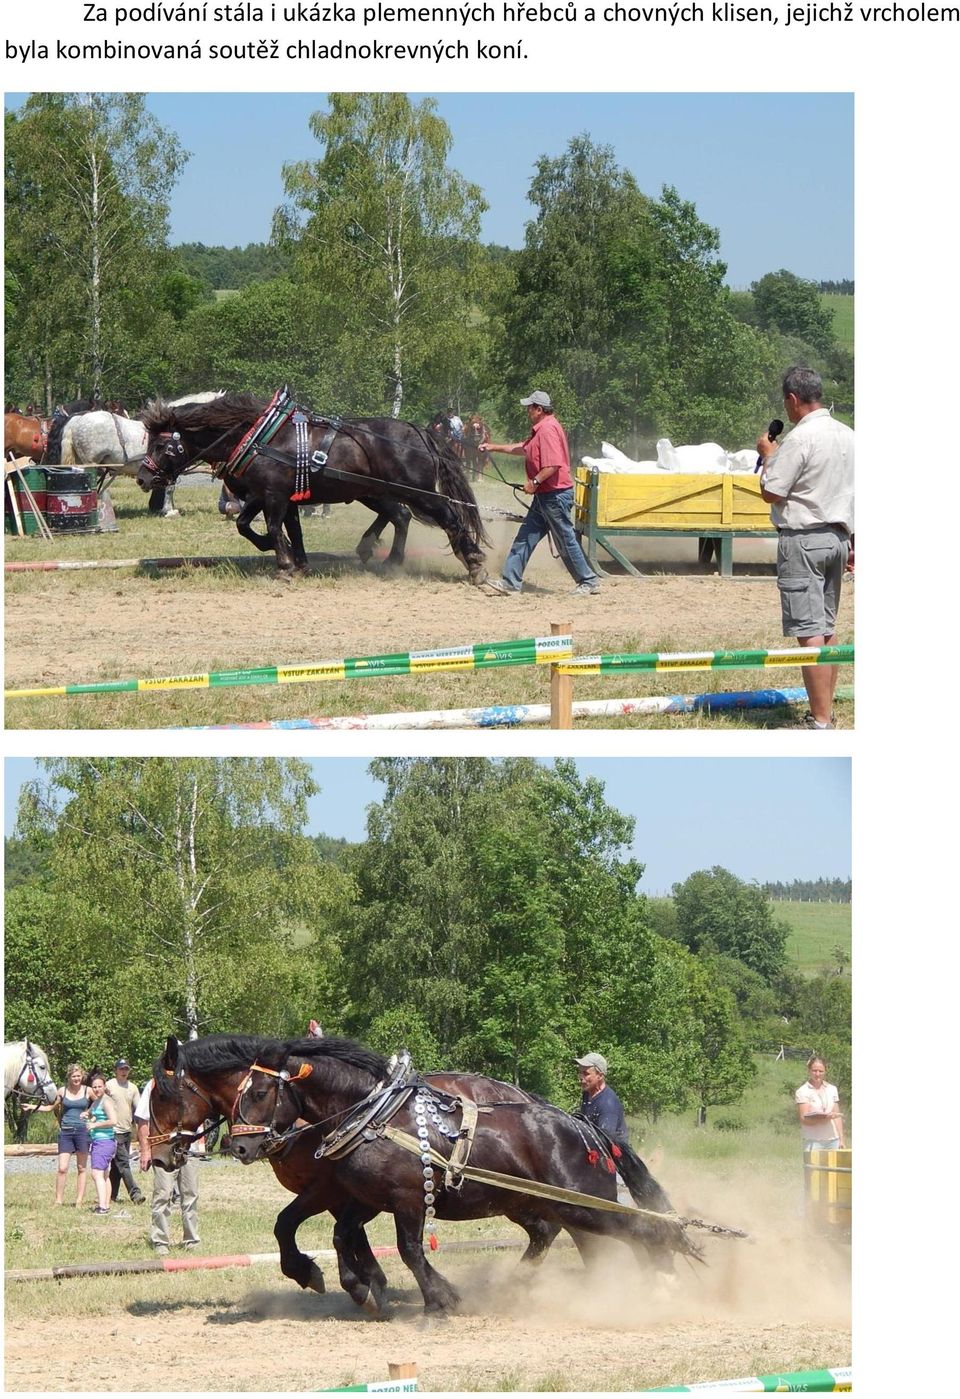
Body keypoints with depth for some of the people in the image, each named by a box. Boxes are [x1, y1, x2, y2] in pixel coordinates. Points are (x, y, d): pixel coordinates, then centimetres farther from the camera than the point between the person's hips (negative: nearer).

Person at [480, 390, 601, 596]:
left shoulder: (548, 429, -19)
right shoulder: (540, 429, 15)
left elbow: (553, 464, -28)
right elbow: (523, 448, 30)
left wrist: (534, 481, -20)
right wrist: (494, 447, 31)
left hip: (555, 495, -11)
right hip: (544, 495, 11)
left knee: (565, 540, -1)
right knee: (525, 538, 9)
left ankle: (588, 582, 9)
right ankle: (510, 582, 10)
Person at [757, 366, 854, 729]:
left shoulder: (800, 438, -15)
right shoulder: (848, 436, 10)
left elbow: (770, 493, -14)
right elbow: (857, 493, 15)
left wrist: (768, 454, 2)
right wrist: (853, 543, 22)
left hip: (803, 539, -8)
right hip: (837, 536, 8)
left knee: (810, 631, -9)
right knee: (827, 628, 16)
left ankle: (821, 720, -13)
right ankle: (825, 709, 21)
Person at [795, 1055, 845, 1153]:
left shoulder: (832, 1089, 13)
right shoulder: (802, 1092, -1)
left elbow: (837, 1116, 15)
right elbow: (803, 1119, -8)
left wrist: (841, 1140, 9)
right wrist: (824, 1118, -24)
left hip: (833, 1141, 4)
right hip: (813, 1142, -4)